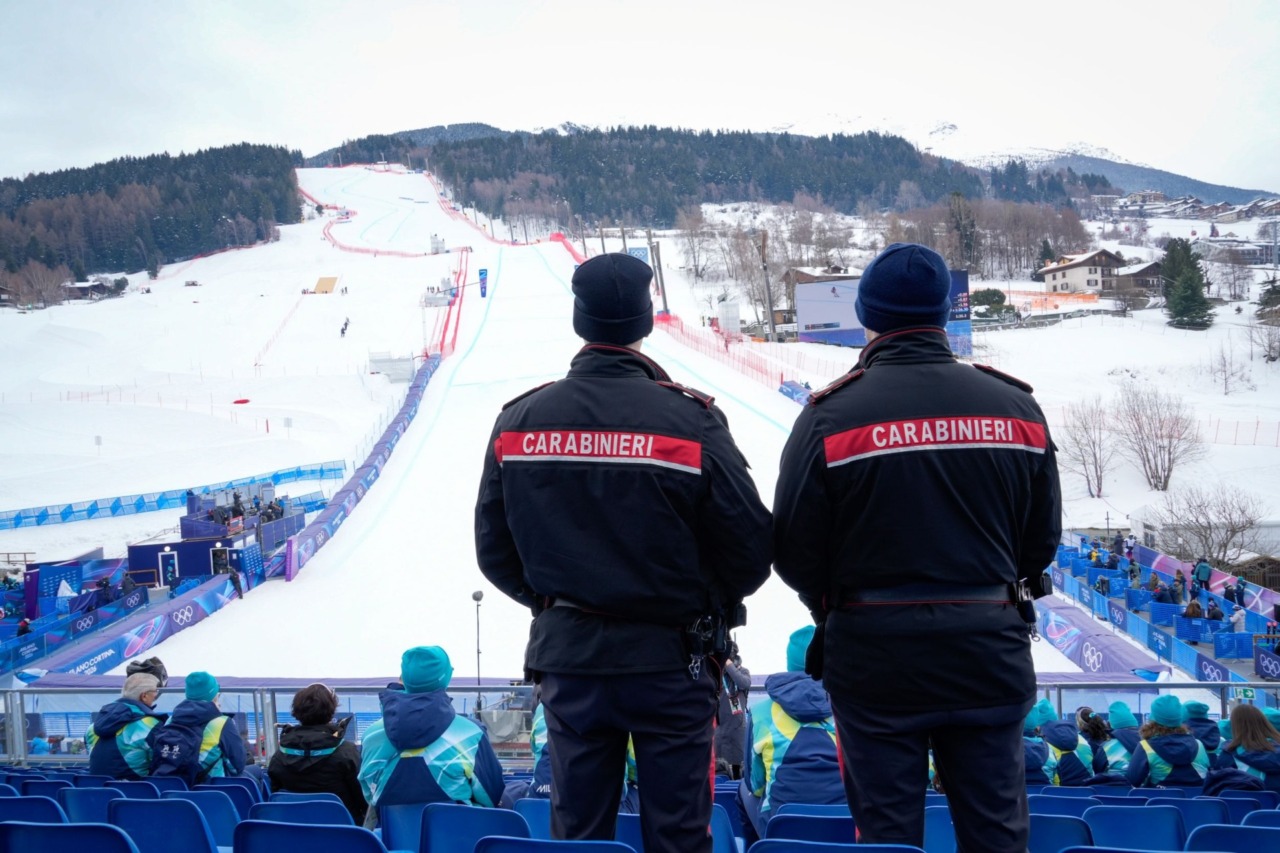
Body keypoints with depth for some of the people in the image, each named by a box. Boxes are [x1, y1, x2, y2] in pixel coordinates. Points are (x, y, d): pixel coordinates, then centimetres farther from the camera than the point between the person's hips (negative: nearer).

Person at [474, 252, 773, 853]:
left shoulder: (519, 420, -4)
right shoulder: (690, 420, -14)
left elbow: (494, 552, 4)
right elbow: (750, 549, -10)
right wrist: (708, 606, 10)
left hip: (566, 654, 3)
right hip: (671, 660, -3)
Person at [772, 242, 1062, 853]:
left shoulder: (831, 414, -12)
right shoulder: (1017, 407, -1)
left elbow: (794, 551, -7)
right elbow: (1042, 539, 7)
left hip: (875, 656, -3)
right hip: (989, 654, 3)